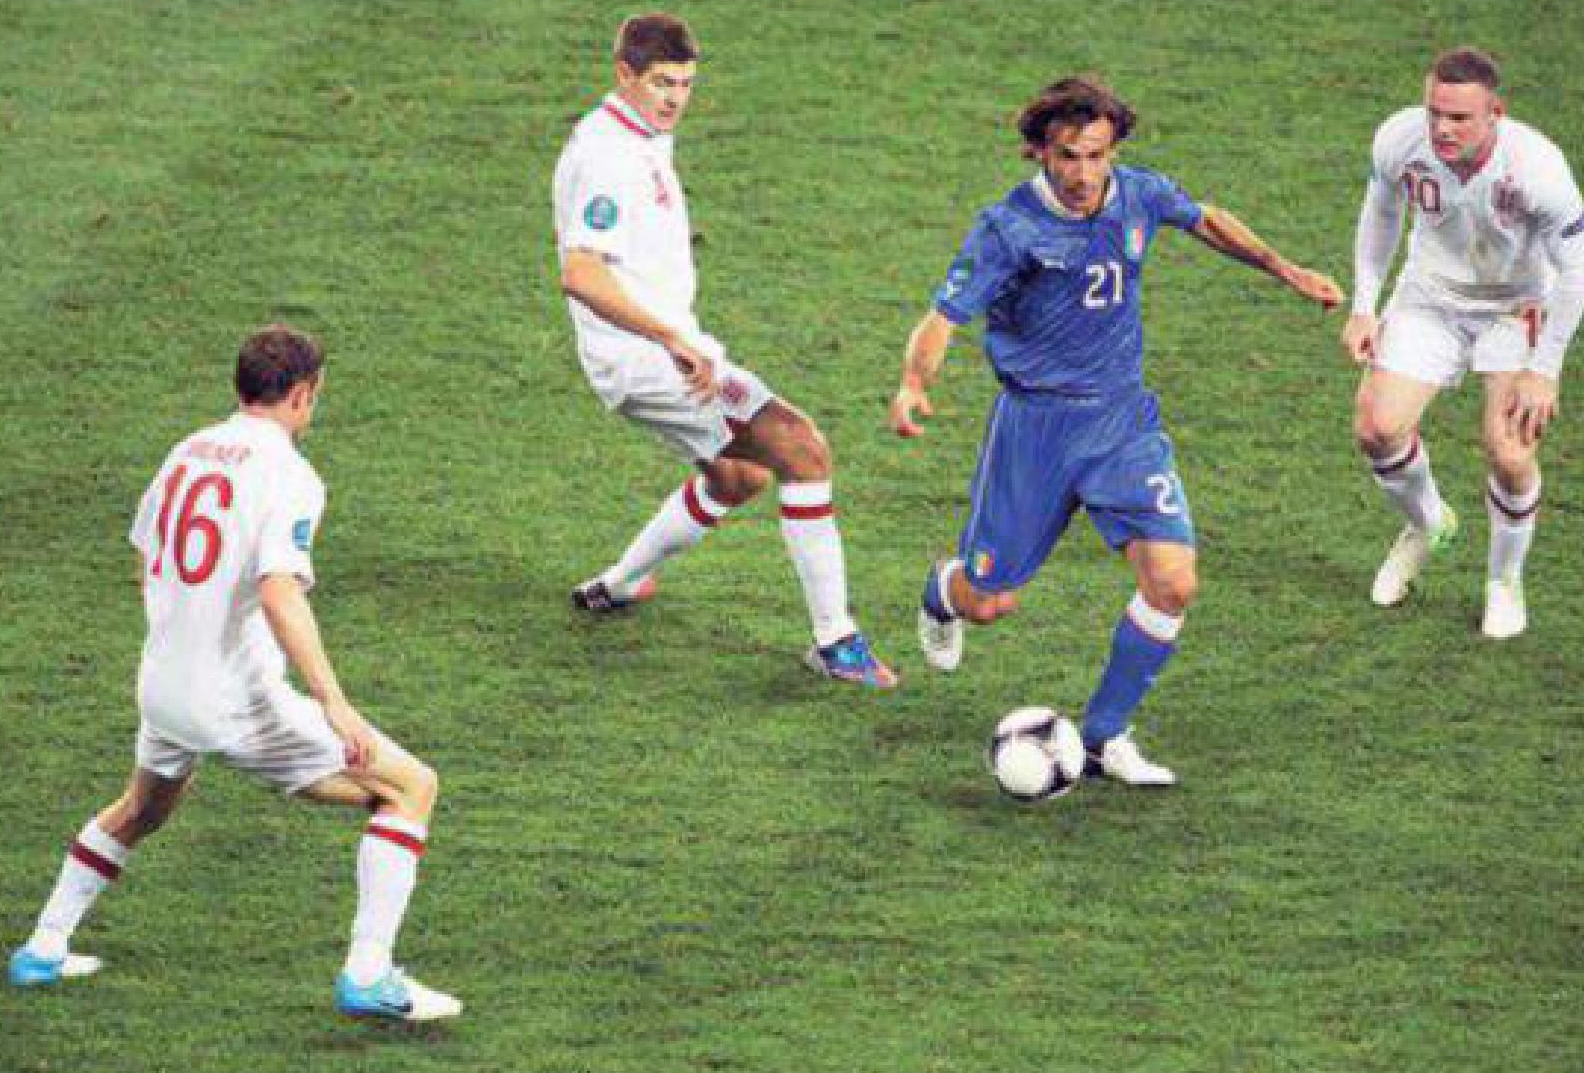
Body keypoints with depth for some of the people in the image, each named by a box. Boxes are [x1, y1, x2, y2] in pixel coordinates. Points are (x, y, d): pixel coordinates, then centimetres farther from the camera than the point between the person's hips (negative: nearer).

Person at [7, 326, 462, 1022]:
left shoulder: (186, 452, 9)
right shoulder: (287, 474, -13)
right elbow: (278, 592, -27)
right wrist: (332, 702, -32)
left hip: (160, 688, 8)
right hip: (238, 700, -8)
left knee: (142, 809, 37)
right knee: (411, 786, -2)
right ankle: (368, 977, -10)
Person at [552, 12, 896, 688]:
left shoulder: (638, 139, 14)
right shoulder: (610, 156, -19)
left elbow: (570, 236, 30)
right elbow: (579, 274, -31)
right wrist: (675, 339, -34)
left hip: (664, 347, 11)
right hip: (645, 356, -11)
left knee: (740, 475, 30)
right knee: (803, 450, -18)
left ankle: (614, 588, 41)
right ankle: (835, 642, -17)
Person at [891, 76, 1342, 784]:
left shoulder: (1141, 195, -4)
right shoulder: (1009, 228, -18)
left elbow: (1206, 222, 19)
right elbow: (944, 318, -21)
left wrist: (1284, 270, 19)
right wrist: (914, 386, -40)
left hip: (1124, 419, 3)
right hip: (1034, 425, -3)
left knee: (1173, 585, -13)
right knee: (989, 603, 6)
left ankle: (1105, 737, 5)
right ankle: (942, 594, 46)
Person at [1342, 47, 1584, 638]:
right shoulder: (1399, 139, -25)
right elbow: (1381, 211, 0)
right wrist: (1364, 307, 0)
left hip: (1518, 305, -3)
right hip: (1432, 295, 3)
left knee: (1508, 452, -14)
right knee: (1377, 427, -9)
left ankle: (1505, 580, 16)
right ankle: (1426, 524, 26)